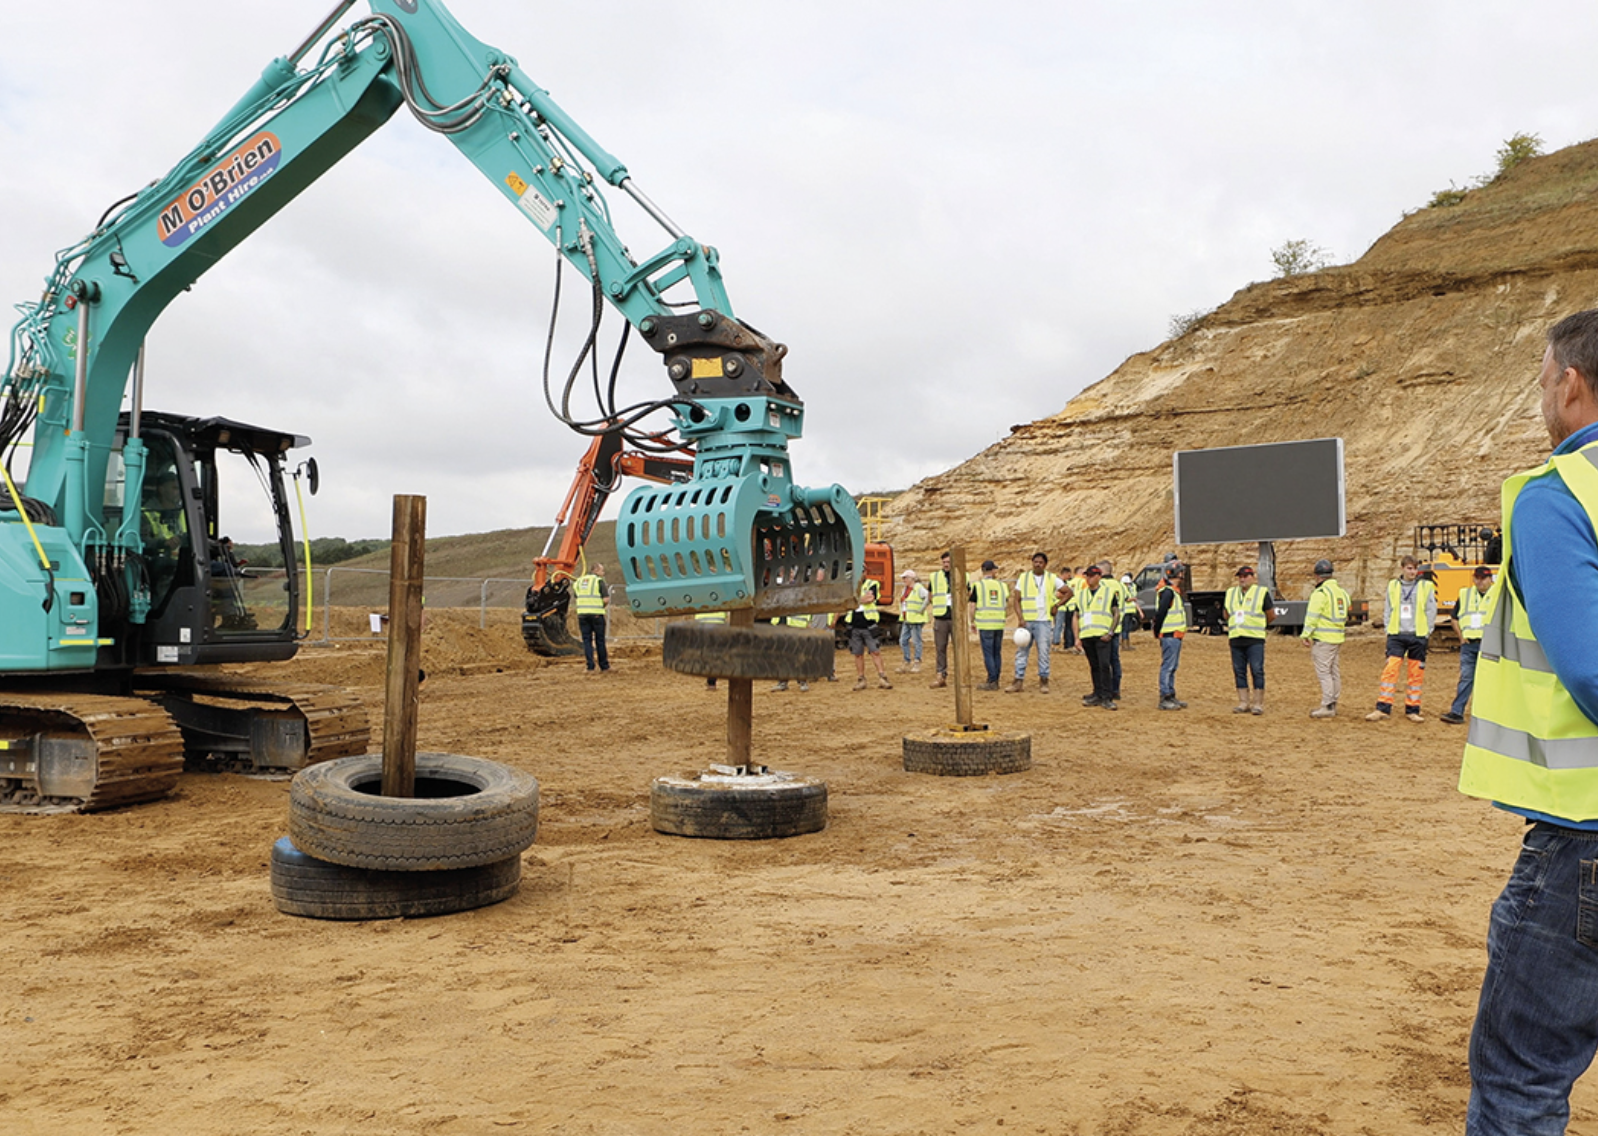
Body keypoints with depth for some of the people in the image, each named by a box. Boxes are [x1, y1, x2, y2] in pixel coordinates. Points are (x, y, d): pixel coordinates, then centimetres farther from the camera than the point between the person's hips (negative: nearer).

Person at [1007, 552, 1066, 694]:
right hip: (1026, 621, 1)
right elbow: (1016, 600, 3)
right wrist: (1020, 618, -9)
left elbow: (1069, 592, 11)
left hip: (1044, 621, -1)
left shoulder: (1052, 579, 5)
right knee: (1021, 651, 1)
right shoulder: (1023, 578, 6)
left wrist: (1057, 605, 2)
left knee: (1044, 652, 1)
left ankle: (1044, 682, 9)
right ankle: (1019, 681, 4)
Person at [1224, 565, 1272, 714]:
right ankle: (1244, 703, 12)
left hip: (1255, 640, -5)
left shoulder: (1261, 592, 1)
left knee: (1257, 671, -6)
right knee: (1239, 672, 5)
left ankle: (1258, 703, -1)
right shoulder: (1230, 593, 15)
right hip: (1235, 640, 5)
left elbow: (1271, 615, 7)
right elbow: (1226, 614, 27)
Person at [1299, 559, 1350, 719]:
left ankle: (1327, 707, -8)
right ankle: (1333, 704, 18)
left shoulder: (1320, 593, -12)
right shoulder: (1342, 591, 15)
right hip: (1338, 638, 9)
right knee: (1335, 672, 13)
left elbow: (1312, 616, -15)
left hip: (1323, 638, -9)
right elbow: (1345, 616, 20)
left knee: (1323, 672, -7)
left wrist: (1305, 635, -11)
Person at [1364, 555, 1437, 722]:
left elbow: (1431, 611, 4)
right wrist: (1388, 629, 3)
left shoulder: (1426, 586, 2)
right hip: (1396, 635, 1)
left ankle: (1412, 710, 14)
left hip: (1417, 635, 0)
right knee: (1390, 670, -7)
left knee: (1416, 674, 5)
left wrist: (1426, 632, -2)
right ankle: (1382, 709, -5)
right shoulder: (1393, 586, 7)